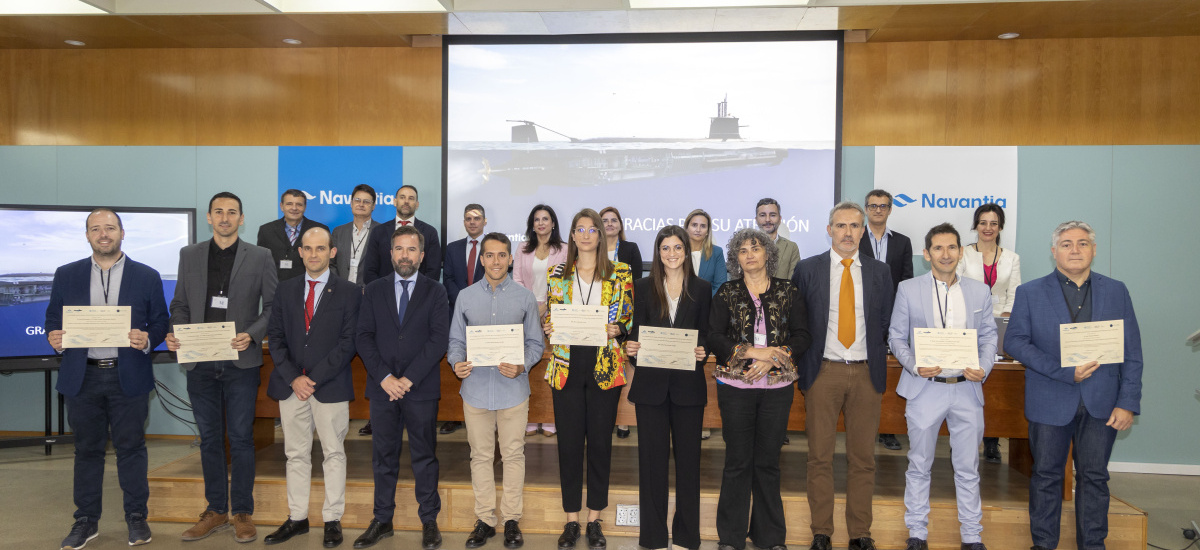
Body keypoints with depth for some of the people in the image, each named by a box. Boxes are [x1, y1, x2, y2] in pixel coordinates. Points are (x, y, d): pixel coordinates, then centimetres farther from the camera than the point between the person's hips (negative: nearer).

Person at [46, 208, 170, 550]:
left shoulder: (147, 276, 3)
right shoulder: (66, 275, 8)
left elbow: (160, 324, 4)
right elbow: (53, 319, 11)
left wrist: (147, 340, -17)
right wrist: (55, 338, -11)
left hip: (129, 377, -2)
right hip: (81, 377, 2)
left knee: (131, 447, 5)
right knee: (87, 449, 11)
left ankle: (136, 517, 17)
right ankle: (86, 520, 23)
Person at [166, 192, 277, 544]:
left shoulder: (260, 257, 2)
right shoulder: (189, 255, 10)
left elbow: (273, 306, 0)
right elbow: (180, 304, 13)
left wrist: (252, 335, -15)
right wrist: (175, 333, -6)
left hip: (240, 362, -3)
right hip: (200, 362, 3)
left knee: (241, 438, 2)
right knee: (209, 438, 11)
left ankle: (243, 513, 13)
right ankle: (216, 510, 23)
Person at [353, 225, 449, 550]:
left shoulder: (435, 292, 3)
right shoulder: (374, 291, 10)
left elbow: (439, 339, -6)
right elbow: (363, 337, 3)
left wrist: (409, 378, -13)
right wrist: (384, 377, -10)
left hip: (421, 389, -2)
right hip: (382, 388, 2)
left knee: (424, 456, 6)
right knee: (383, 456, 9)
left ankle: (429, 521, 17)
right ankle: (382, 520, 21)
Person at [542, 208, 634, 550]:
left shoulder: (620, 274, 4)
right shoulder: (557, 275, 8)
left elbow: (629, 320, 5)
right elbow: (549, 319, 12)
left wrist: (616, 329, -15)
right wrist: (548, 329, -9)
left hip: (605, 367, -1)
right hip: (567, 367, 1)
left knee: (600, 442, 5)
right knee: (569, 442, 5)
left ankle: (595, 520, 19)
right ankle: (571, 520, 18)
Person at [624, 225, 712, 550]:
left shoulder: (701, 289, 5)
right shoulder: (643, 287, 5)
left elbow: (706, 335, 6)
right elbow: (636, 331, 6)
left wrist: (703, 352, -14)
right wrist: (632, 348, -15)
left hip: (688, 385, 0)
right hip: (651, 383, 0)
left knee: (688, 457, 6)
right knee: (652, 457, 5)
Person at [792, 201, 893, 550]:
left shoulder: (880, 272, 7)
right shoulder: (807, 270, 2)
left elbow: (887, 324, 12)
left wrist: (878, 365, 6)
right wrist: (802, 369, 1)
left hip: (866, 374, 2)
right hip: (822, 373, -1)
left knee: (863, 459, 7)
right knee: (820, 458, 4)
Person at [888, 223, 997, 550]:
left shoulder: (980, 292, 7)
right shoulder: (908, 290, 1)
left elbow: (989, 336, 10)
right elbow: (896, 336, 3)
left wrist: (984, 368, -8)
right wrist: (914, 366, -13)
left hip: (967, 389, 2)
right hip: (924, 388, -1)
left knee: (968, 468, 10)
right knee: (919, 465, 8)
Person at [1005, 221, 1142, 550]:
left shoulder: (1116, 291, 6)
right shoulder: (1030, 293, 1)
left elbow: (1132, 352, 4)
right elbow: (1014, 342, -7)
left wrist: (1128, 403, -4)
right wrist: (1065, 371, -16)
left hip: (1101, 404, 2)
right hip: (1051, 402, -1)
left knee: (1094, 477, 10)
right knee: (1047, 476, 8)